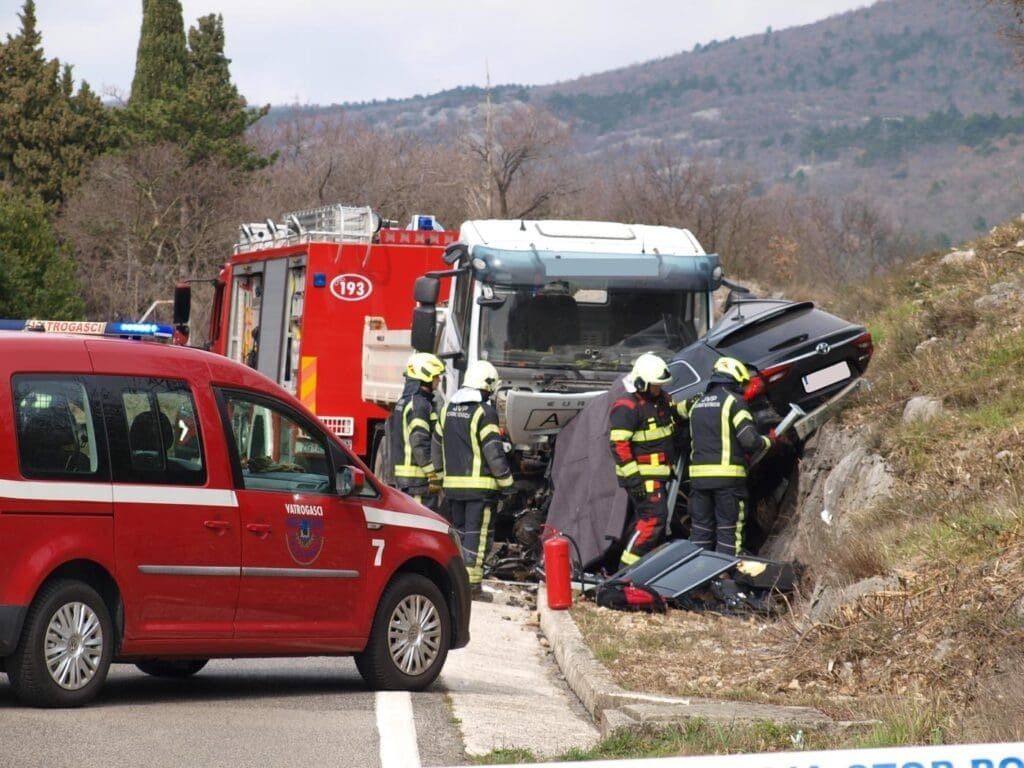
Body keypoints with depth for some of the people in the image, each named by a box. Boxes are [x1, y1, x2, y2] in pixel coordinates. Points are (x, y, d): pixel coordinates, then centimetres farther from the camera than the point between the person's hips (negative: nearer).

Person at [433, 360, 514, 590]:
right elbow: (494, 452, -14)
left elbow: (437, 447, 18)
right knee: (477, 532, -4)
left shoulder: (448, 410, 11)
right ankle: (470, 579, -7)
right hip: (480, 484, -7)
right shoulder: (484, 412, -12)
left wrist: (441, 472, 27)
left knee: (457, 530, 16)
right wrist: (507, 482, -8)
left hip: (453, 484, 7)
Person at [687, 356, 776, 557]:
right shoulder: (734, 401, -5)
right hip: (727, 473, -6)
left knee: (701, 528, 9)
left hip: (698, 474, 6)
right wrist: (768, 441, 6)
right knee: (728, 528, 0)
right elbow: (749, 439, -14)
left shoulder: (697, 405, 17)